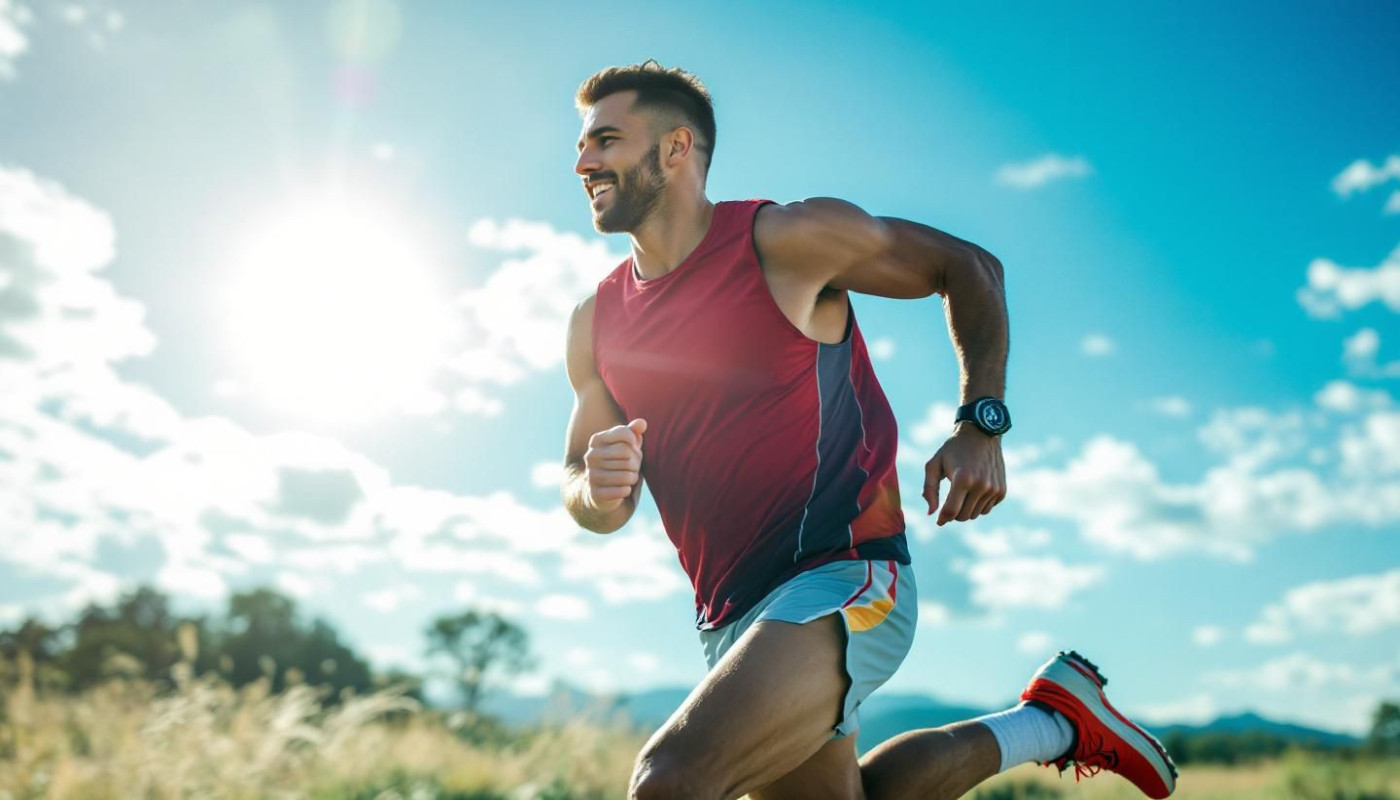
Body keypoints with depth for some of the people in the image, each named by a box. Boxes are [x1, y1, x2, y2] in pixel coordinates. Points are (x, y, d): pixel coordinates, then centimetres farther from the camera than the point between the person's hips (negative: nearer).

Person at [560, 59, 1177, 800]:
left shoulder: (787, 240, -8)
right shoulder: (595, 322, 7)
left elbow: (967, 266, 2)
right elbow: (583, 487, 11)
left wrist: (981, 426, -8)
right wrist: (597, 489, -14)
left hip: (843, 580, -7)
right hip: (732, 616, 8)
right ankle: (1052, 721, 37)